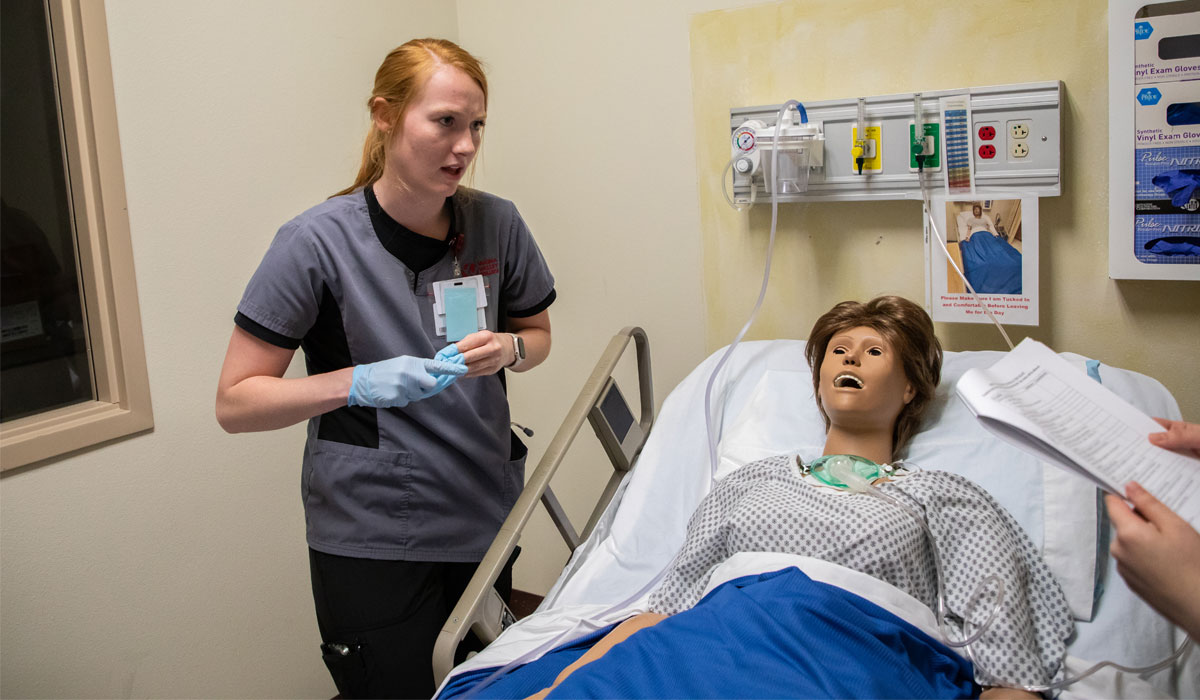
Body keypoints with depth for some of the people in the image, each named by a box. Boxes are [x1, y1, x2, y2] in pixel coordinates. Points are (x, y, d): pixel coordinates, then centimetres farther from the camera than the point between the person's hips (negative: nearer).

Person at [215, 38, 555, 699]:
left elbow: (537, 335, 14)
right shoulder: (319, 240, -15)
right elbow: (235, 403, -11)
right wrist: (360, 382, -25)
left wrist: (506, 350, -9)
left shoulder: (495, 224, -3)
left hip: (487, 519, 5)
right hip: (372, 540, -4)